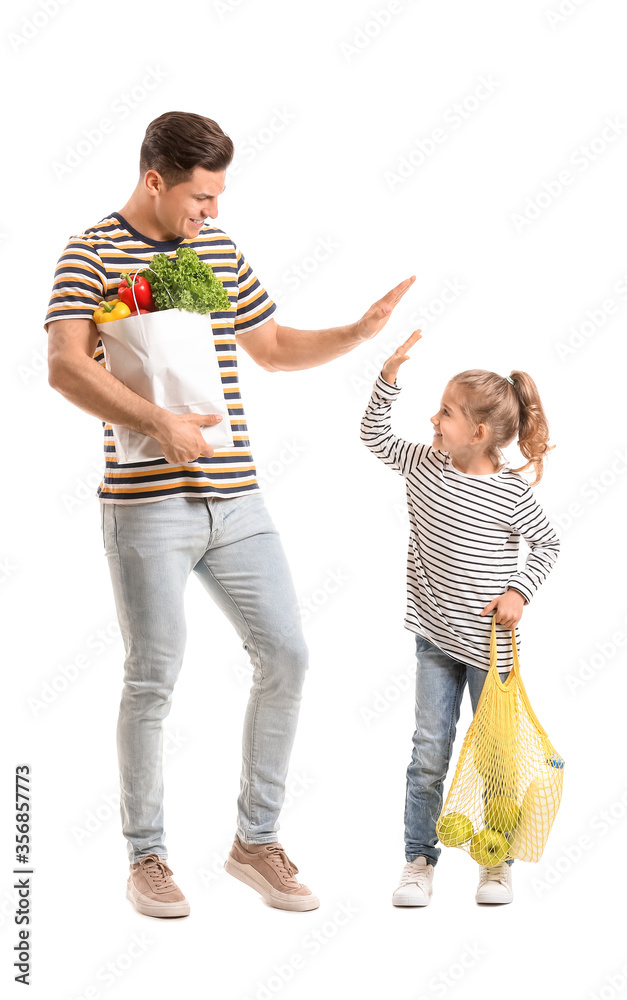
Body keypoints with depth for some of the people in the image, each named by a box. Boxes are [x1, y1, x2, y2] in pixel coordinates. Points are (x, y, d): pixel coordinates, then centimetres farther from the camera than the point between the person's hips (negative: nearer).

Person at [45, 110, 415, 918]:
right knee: (154, 678, 0)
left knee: (286, 654, 3)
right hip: (147, 506, -6)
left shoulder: (219, 249, 14)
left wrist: (358, 333, 11)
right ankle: (145, 857, 17)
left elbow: (272, 347, 25)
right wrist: (158, 422, -30)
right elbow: (66, 369, -19)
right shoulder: (92, 256, -5)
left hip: (234, 500, 6)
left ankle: (256, 841, 18)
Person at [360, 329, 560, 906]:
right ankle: (419, 862, 12)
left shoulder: (511, 492, -12)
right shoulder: (425, 465, -1)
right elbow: (375, 434, 9)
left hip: (490, 643, -3)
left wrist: (519, 591, -13)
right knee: (429, 754, 3)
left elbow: (549, 544, 0)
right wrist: (390, 374, -3)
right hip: (436, 640, 3)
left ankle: (498, 863, 23)